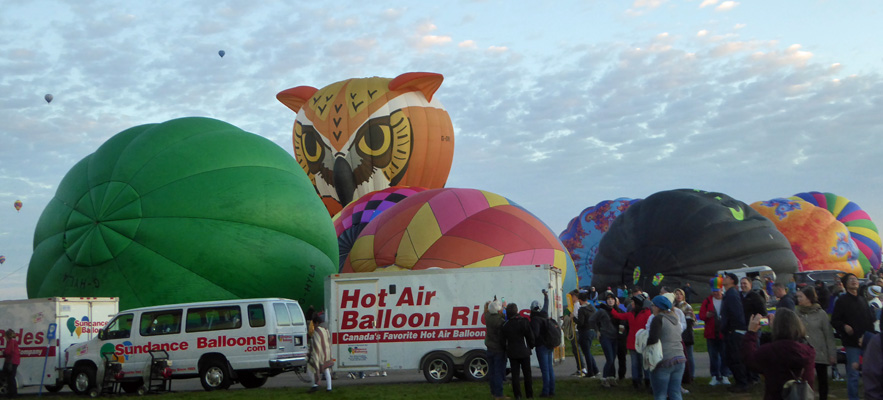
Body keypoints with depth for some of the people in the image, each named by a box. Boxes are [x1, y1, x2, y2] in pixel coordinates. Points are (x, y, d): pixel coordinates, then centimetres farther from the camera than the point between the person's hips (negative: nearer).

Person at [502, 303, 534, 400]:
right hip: (524, 352, -1)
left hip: (512, 353, 1)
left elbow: (504, 340, 1)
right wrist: (531, 346, 10)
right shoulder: (524, 321, -10)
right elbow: (530, 336, -5)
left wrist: (506, 349, 16)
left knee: (515, 374, 6)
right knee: (527, 374, 10)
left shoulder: (505, 325, -4)